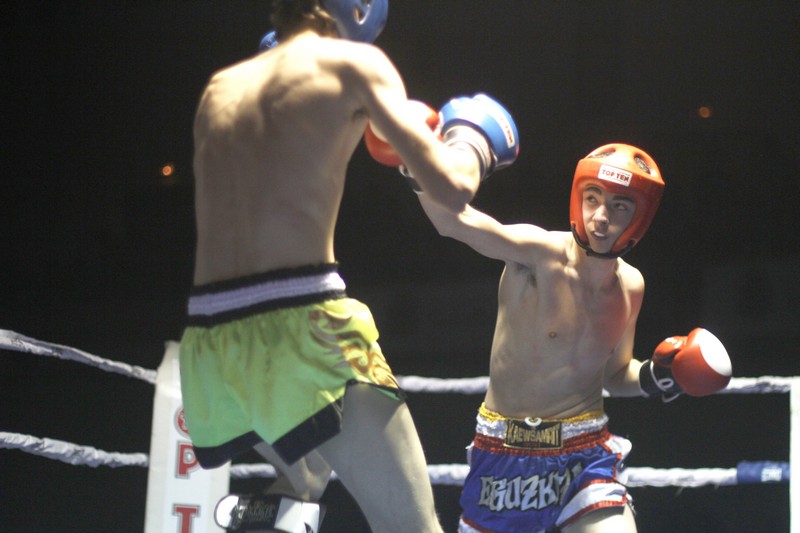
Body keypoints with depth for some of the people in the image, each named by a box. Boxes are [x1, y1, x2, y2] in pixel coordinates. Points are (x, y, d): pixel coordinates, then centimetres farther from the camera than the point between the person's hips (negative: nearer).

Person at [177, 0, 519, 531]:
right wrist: (473, 140, 19)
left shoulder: (220, 90, 19)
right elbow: (451, 188, -2)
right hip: (299, 328, -6)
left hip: (208, 347, 6)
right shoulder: (355, 62, 4)